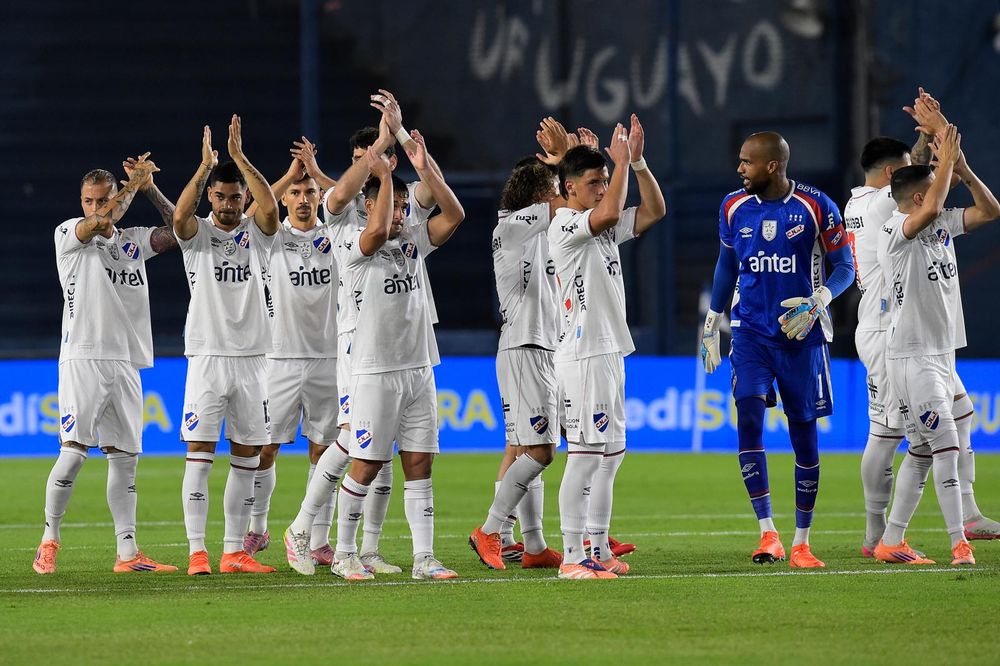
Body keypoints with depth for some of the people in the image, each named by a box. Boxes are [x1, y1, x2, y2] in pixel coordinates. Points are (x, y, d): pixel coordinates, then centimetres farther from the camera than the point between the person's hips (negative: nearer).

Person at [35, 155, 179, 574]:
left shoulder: (134, 241, 16)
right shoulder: (69, 234, 1)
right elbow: (101, 222, -18)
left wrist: (150, 188, -1)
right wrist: (133, 183, -6)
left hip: (125, 362, 5)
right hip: (82, 358, -5)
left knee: (124, 457, 4)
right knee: (74, 452, -12)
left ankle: (127, 552, 4)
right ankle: (49, 540, -1)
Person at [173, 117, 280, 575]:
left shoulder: (255, 233, 8)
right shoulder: (196, 234, 3)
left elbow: (271, 208, -13)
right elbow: (179, 215, -20)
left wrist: (239, 156, -16)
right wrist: (205, 166, -19)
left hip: (250, 358, 3)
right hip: (207, 355, -3)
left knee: (247, 457, 4)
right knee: (199, 454, -7)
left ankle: (234, 552, 10)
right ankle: (197, 551, -7)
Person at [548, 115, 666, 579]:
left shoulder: (603, 228, 17)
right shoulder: (565, 226, -10)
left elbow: (654, 211, 15)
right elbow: (610, 212, -28)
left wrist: (637, 162, 4)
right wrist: (622, 162, -16)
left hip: (609, 352, 10)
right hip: (582, 354, -10)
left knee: (610, 454, 11)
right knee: (585, 455, -11)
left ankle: (599, 551, 16)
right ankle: (572, 557, -12)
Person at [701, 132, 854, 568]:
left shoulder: (816, 207, -8)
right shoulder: (734, 207, 3)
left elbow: (844, 267, -1)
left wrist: (817, 303, -19)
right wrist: (711, 326, 19)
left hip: (802, 335, -2)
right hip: (751, 331, 2)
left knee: (803, 434, 3)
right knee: (749, 418, -18)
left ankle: (801, 543, 13)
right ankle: (768, 533, -16)